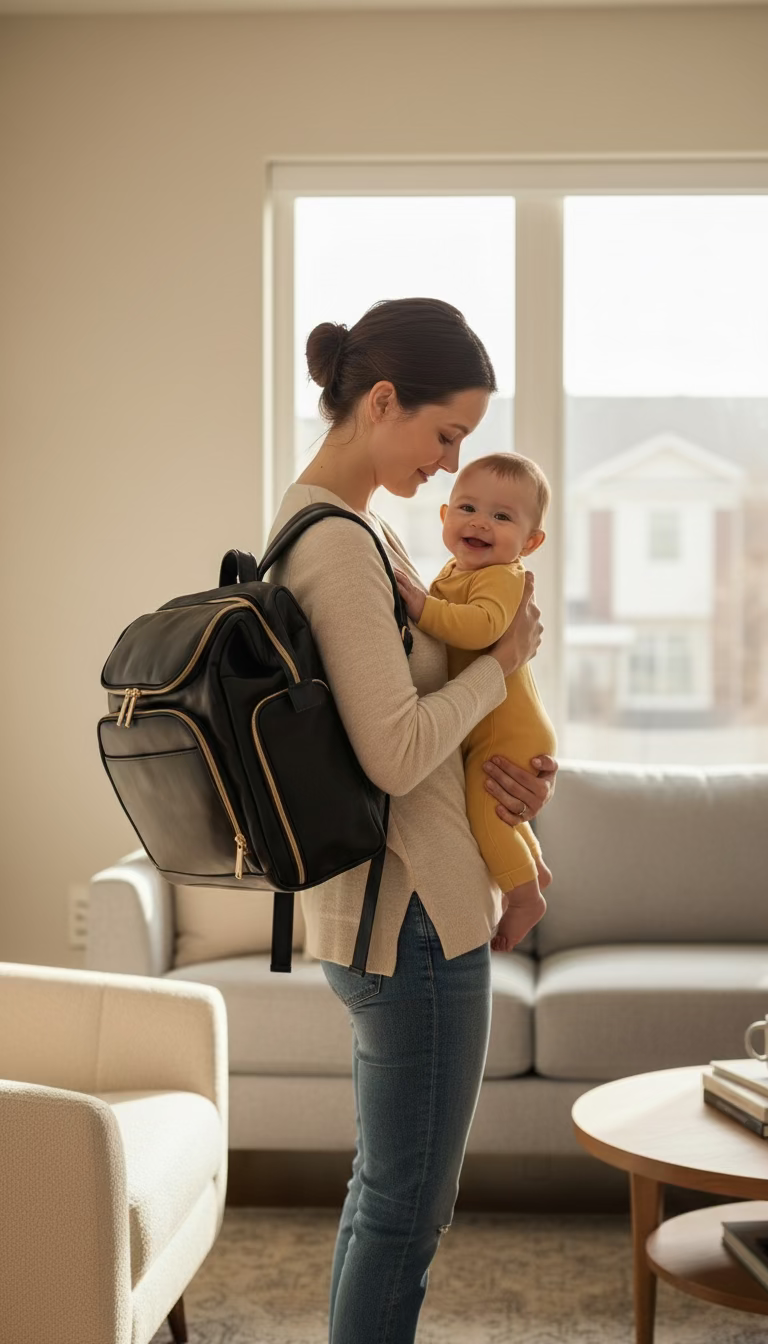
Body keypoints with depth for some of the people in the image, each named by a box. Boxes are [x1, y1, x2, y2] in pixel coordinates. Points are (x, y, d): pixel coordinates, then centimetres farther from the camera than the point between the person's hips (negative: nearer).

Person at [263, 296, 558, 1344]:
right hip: (414, 914, -10)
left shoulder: (323, 521, 12)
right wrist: (505, 659, -10)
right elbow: (395, 756, -25)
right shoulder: (339, 544, -20)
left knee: (386, 1190, 21)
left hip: (377, 909, 10)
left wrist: (495, 762, 2)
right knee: (408, 1211, 3)